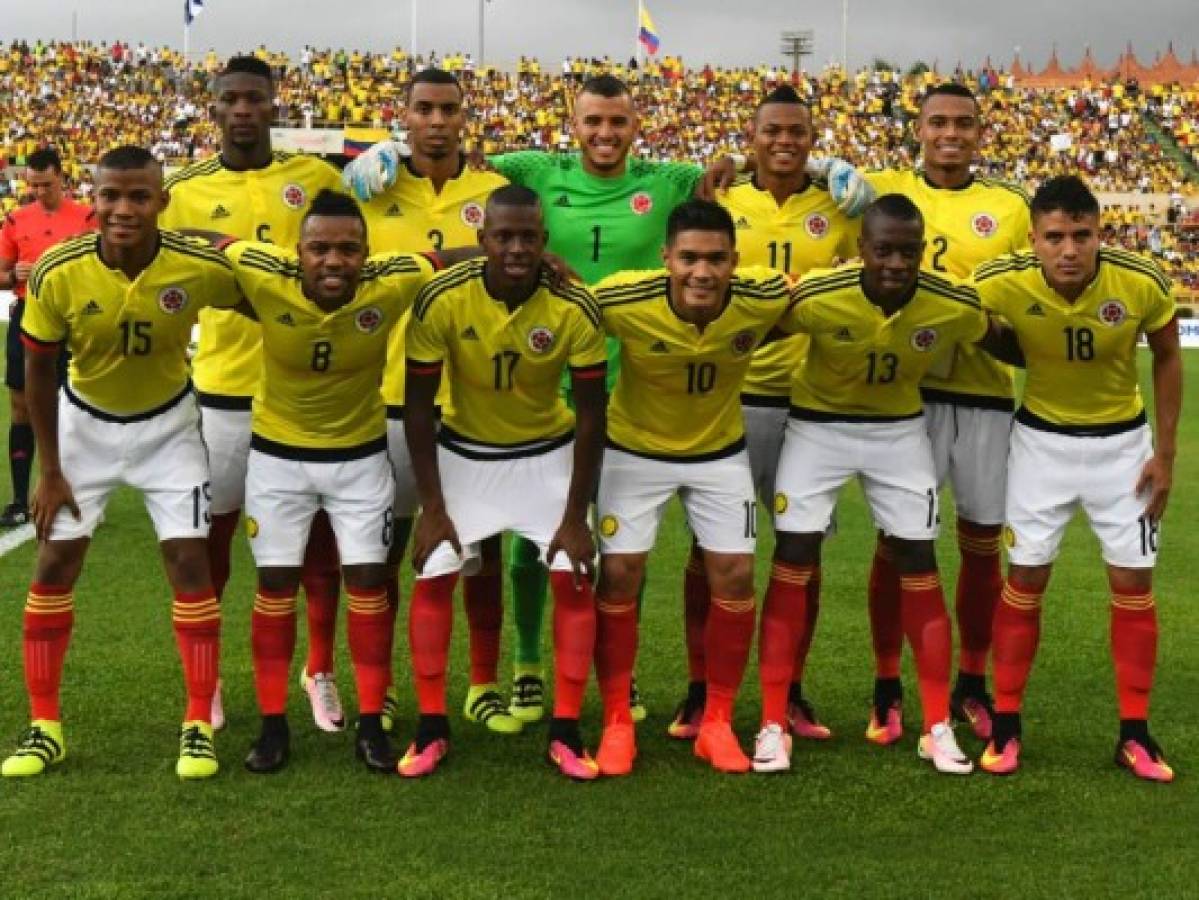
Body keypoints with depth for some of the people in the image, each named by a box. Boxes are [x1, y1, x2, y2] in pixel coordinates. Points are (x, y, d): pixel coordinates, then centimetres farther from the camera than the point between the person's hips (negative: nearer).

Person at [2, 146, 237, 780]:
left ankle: (199, 726, 7)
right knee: (54, 565, 2)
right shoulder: (57, 274, -24)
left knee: (190, 563, -5)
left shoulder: (203, 268, -26)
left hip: (167, 425, -1)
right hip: (85, 424, 1)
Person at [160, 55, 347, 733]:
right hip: (224, 388, 0)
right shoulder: (186, 192, 0)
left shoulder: (317, 176, 2)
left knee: (319, 530, 9)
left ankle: (321, 670, 24)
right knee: (212, 532, 9)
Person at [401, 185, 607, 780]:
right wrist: (432, 505, -13)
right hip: (464, 453, 0)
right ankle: (431, 729, 9)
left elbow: (590, 413, -14)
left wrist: (575, 514, -13)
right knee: (433, 579, -5)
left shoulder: (574, 308, -24)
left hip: (549, 455, 0)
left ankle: (566, 733, 5)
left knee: (574, 581, -6)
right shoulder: (442, 299, -24)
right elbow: (418, 404, -13)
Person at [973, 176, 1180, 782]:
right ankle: (1006, 725, 14)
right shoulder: (1001, 285, -25)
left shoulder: (1142, 283, -22)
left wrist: (1165, 452, -3)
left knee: (1133, 582, 4)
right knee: (1025, 578, 2)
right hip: (1042, 440, -1)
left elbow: (1167, 357, -4)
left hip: (1122, 441, 1)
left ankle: (1134, 733, 14)